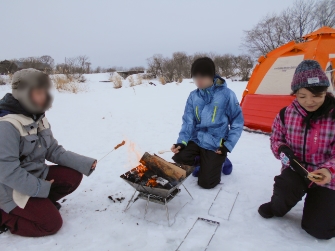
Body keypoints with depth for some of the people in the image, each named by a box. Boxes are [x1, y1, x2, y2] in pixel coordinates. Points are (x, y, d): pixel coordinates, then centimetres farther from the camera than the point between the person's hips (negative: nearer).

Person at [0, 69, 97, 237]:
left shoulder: (37, 118, 3)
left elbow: (54, 151, 1)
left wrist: (85, 163, -9)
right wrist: (39, 188, -22)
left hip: (35, 175, 8)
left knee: (73, 176, -7)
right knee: (51, 223, -10)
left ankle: (42, 202, 11)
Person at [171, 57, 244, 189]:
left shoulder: (226, 94, -14)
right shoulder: (193, 96, -3)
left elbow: (237, 122, -6)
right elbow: (188, 121, -1)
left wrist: (228, 145, -9)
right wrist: (181, 142, -14)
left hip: (216, 145, -4)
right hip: (195, 140, 4)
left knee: (206, 182, -7)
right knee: (178, 159, -17)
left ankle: (219, 161, 25)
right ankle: (202, 162, 15)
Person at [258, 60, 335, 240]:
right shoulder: (286, 114, -10)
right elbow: (276, 139, 4)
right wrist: (283, 151, -18)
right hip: (296, 170, 1)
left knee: (319, 228, -7)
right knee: (283, 190, -33)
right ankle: (277, 207, 7)